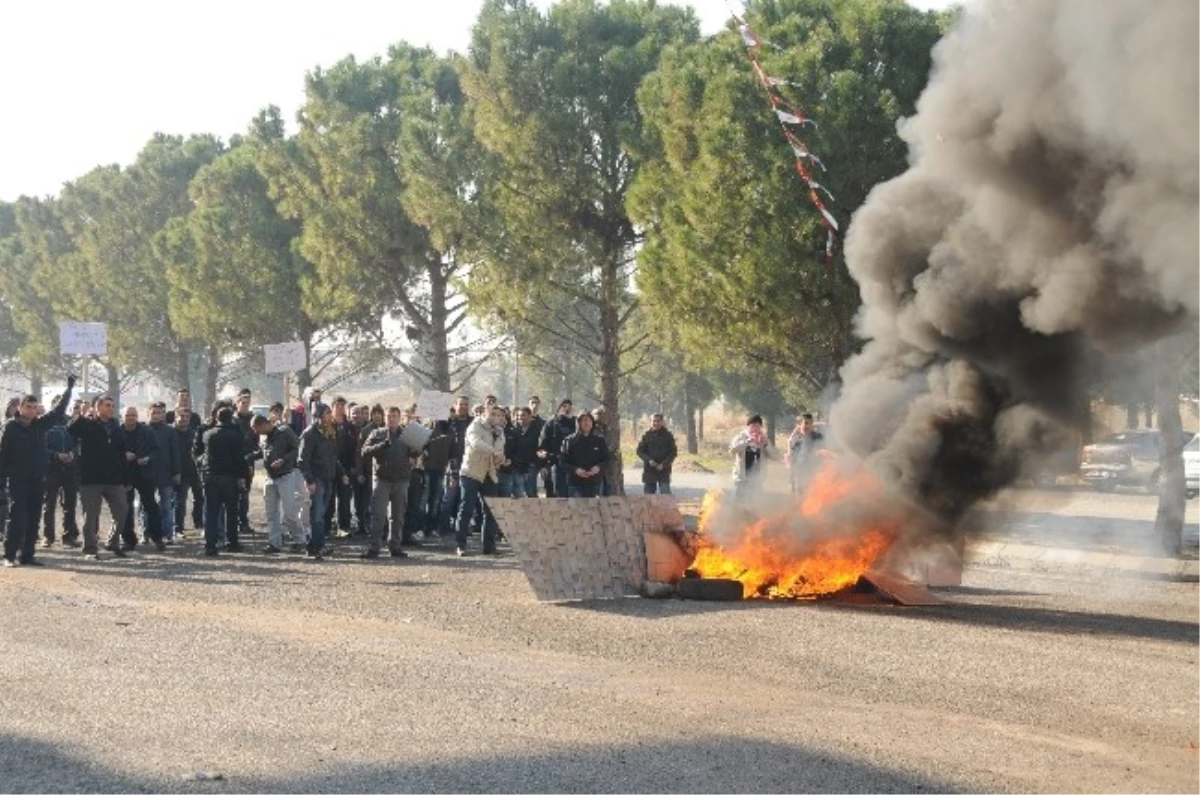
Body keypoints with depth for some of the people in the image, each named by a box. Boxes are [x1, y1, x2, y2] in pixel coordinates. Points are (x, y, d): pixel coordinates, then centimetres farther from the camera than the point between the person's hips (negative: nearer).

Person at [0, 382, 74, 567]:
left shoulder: (40, 425, 10)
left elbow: (58, 411, 13)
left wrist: (69, 389, 9)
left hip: (37, 480, 5)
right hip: (17, 480, -5)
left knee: (33, 520, 5)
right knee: (17, 518, -8)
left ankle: (26, 555, 11)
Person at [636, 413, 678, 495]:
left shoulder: (668, 435, 2)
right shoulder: (646, 435, 5)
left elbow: (673, 452, 0)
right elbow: (640, 451, 3)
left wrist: (663, 464, -13)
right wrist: (649, 460, -15)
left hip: (663, 470, -2)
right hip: (649, 471, 2)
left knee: (666, 494, -9)